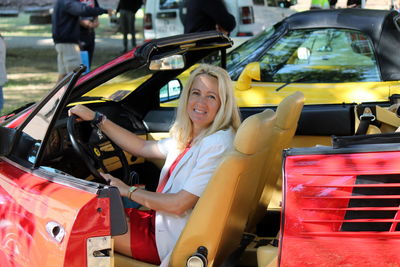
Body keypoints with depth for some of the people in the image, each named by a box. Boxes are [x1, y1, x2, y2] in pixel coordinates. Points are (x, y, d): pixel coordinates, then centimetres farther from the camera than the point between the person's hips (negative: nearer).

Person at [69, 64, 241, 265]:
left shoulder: (218, 145, -23)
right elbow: (143, 147, 18)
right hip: (159, 220, 9)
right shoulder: (188, 138, 7)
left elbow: (179, 205, -24)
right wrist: (96, 119, 15)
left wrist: (128, 191, -11)